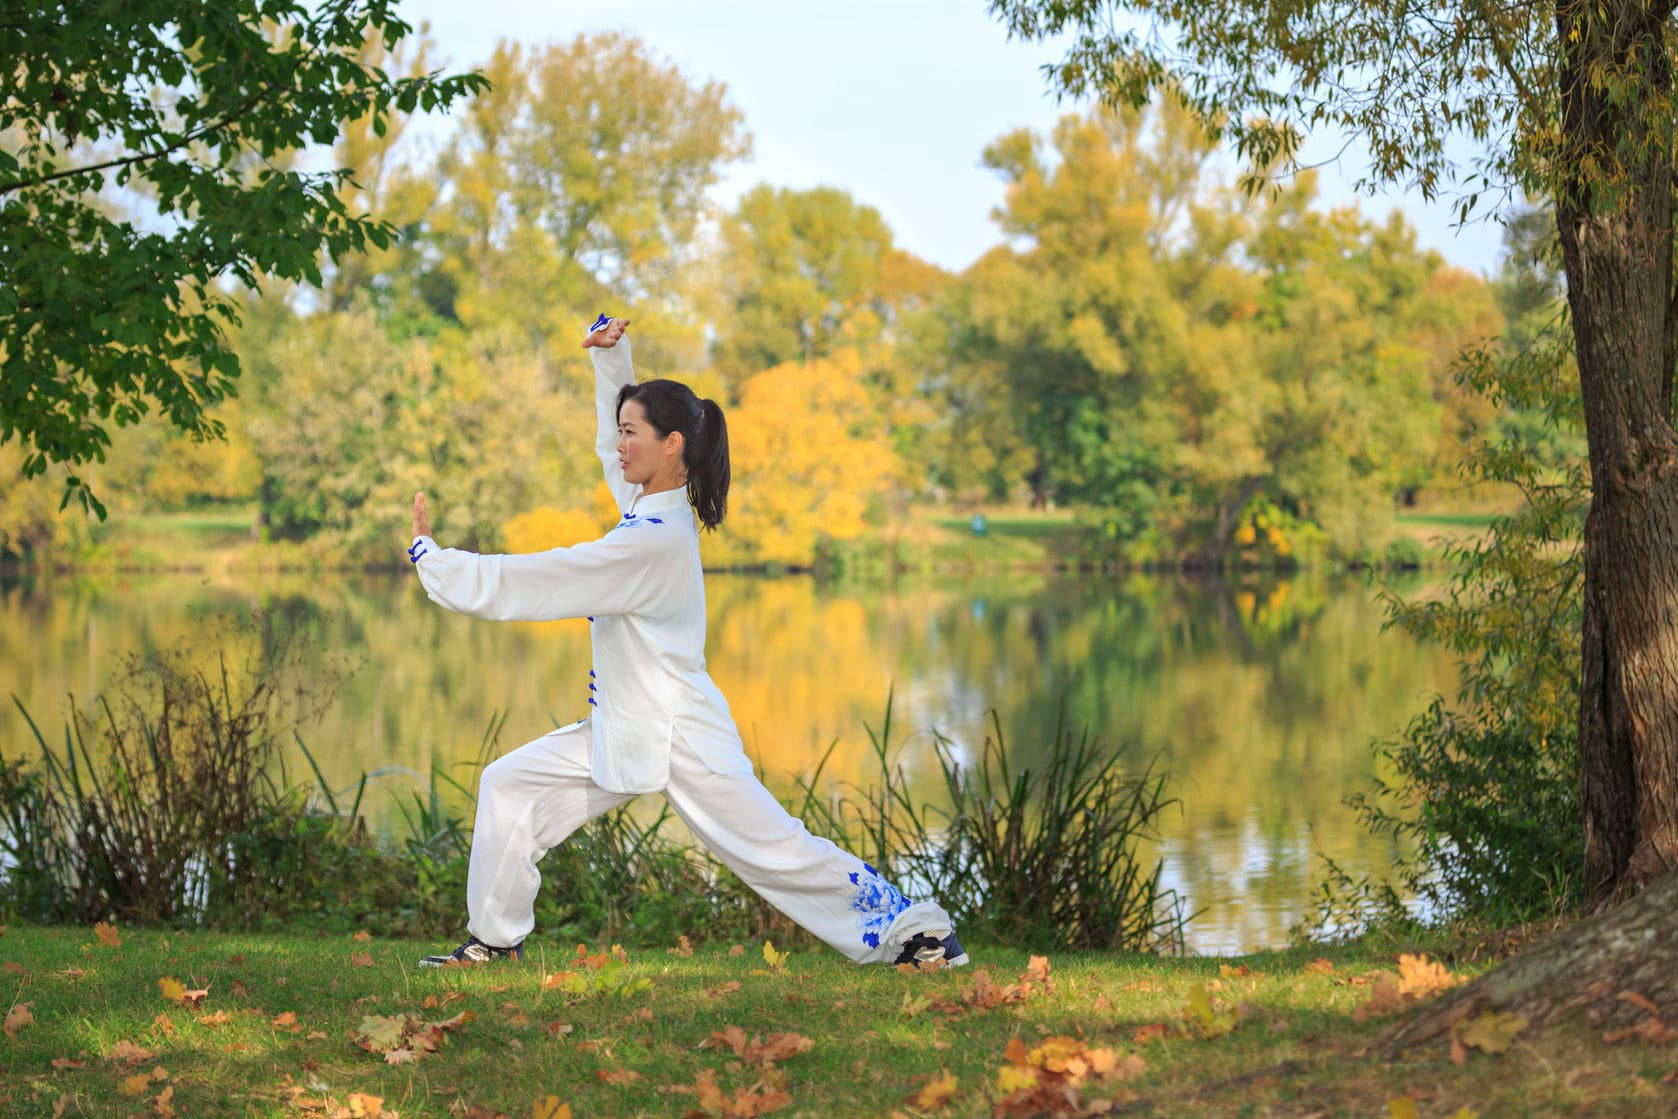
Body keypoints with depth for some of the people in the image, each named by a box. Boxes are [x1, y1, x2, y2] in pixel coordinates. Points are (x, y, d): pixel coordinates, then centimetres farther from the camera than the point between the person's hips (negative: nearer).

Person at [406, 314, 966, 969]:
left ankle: (916, 932, 8)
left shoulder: (653, 540, -25)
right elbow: (614, 444, 22)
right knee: (508, 785, 5)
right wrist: (609, 355, 8)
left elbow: (519, 585, -24)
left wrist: (429, 554, -16)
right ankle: (495, 939, 14)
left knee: (780, 854, -4)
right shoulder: (654, 501, 1)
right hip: (624, 731, 9)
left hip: (682, 741, -9)